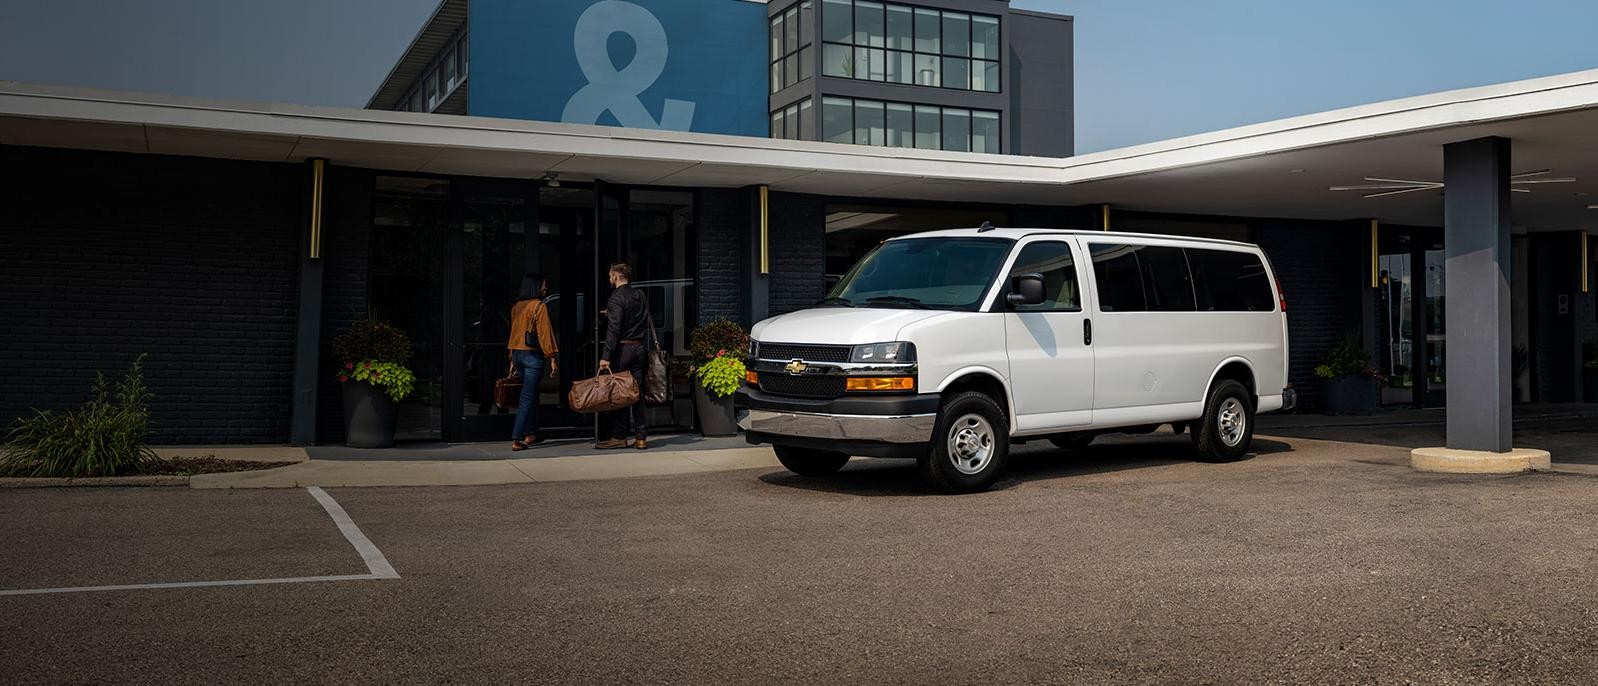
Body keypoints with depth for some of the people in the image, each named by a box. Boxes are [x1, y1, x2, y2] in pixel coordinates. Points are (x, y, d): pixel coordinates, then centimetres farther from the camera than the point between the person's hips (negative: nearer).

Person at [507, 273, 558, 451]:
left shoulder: (516, 307, 12)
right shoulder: (539, 306, -10)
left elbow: (513, 332, 16)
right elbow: (544, 333, -13)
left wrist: (512, 360, 21)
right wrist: (552, 358, -12)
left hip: (517, 354, 7)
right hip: (532, 355, -7)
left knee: (531, 395, 18)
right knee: (528, 397, -6)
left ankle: (531, 434, 23)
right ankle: (516, 439, -11)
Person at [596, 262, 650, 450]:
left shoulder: (617, 298, -10)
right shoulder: (640, 295, 11)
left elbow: (613, 329, -17)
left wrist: (606, 356, -18)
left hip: (622, 348, -7)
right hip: (639, 348, 7)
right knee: (637, 392, 7)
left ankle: (619, 437, 2)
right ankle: (641, 437, 7)